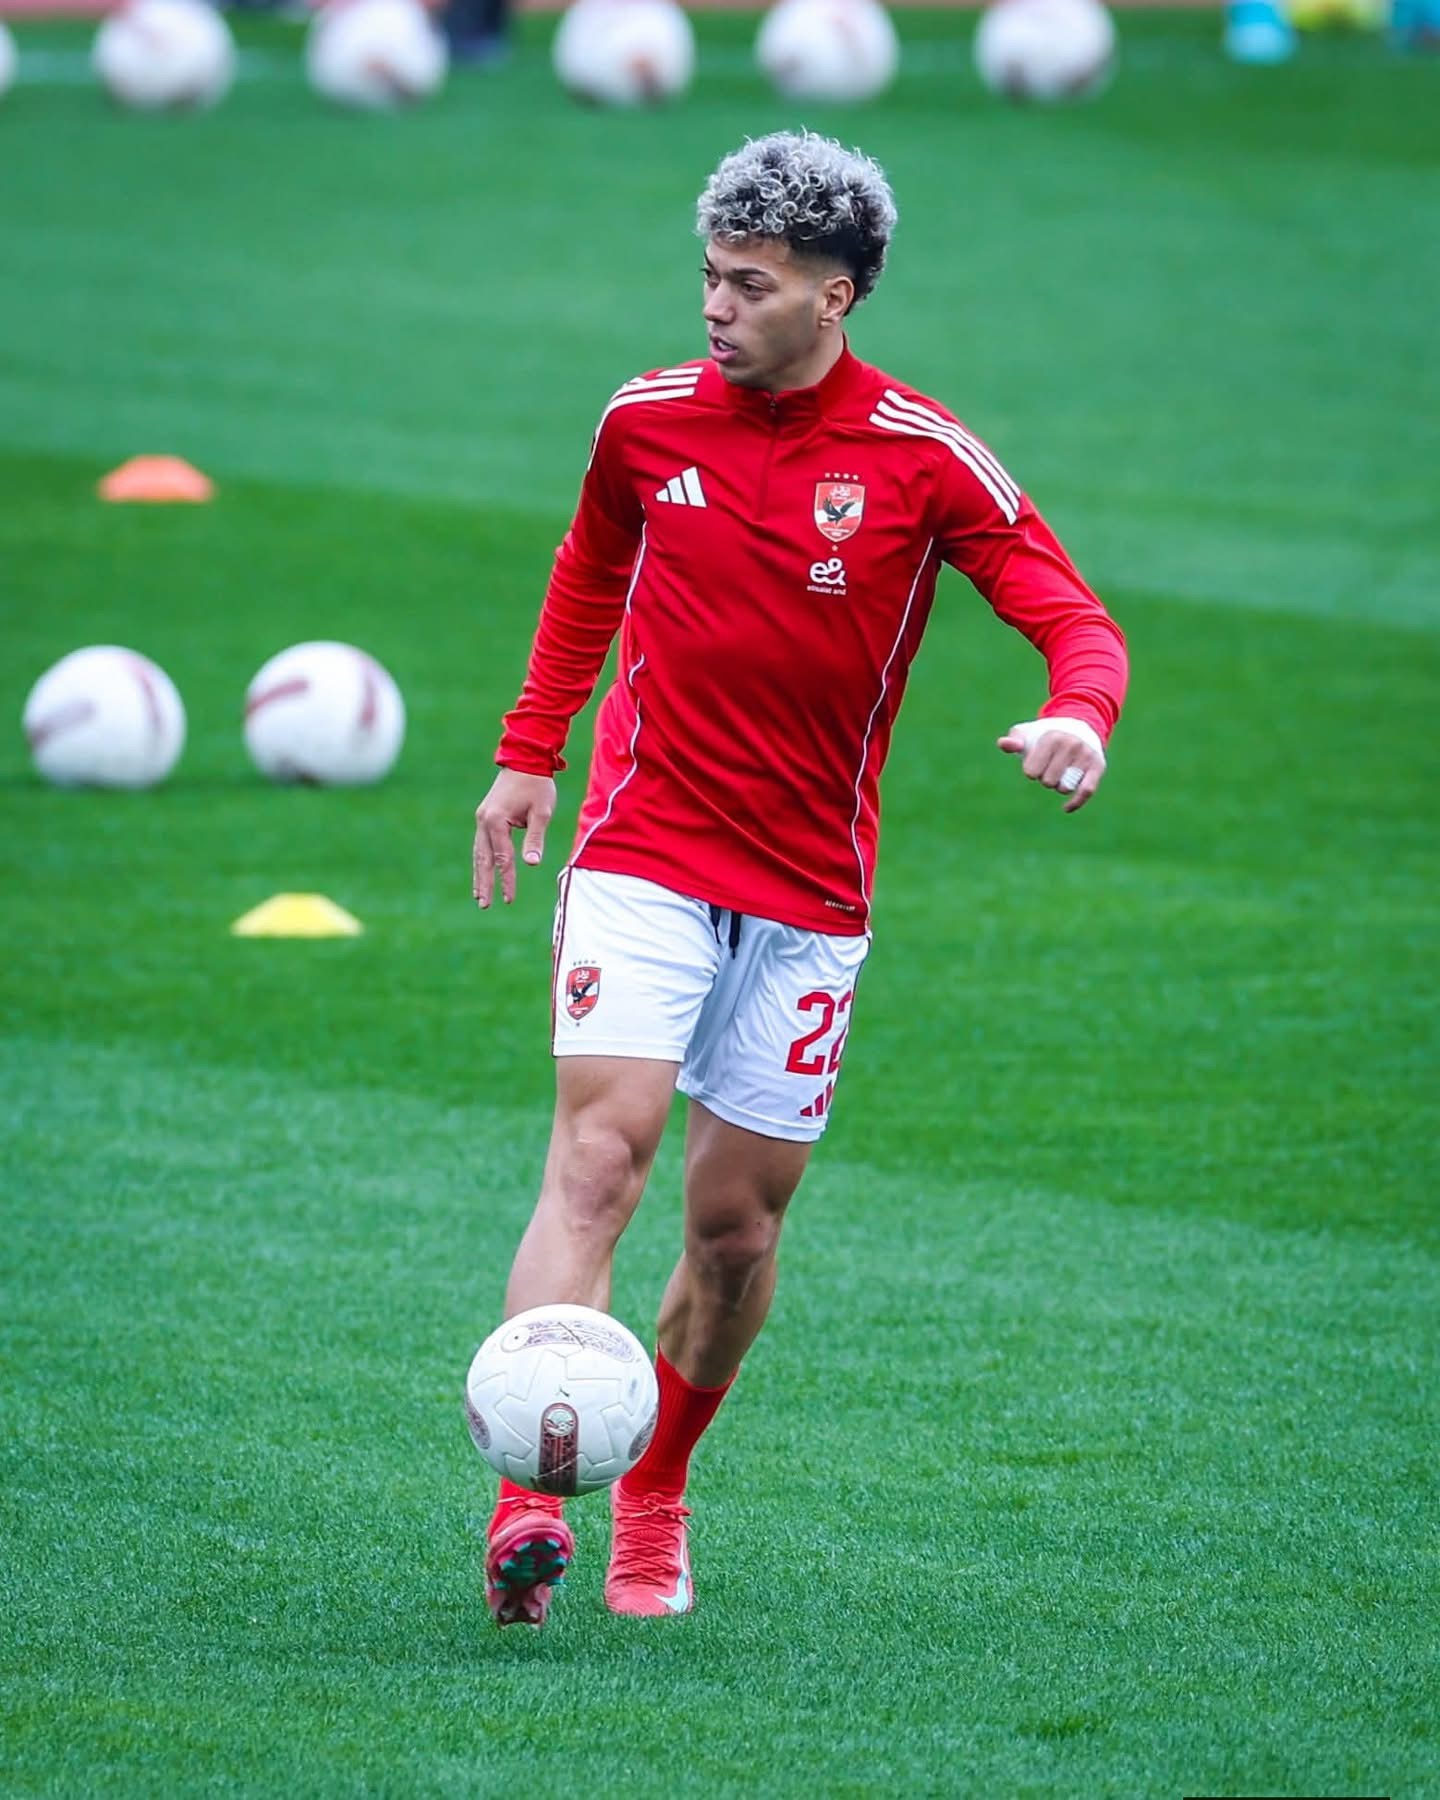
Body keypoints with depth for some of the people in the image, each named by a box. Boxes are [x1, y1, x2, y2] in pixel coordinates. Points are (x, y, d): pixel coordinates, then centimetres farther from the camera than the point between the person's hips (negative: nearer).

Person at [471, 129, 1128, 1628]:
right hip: (641, 859, 0)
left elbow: (1075, 621, -9)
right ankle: (529, 1507, -27)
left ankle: (654, 1501, 26)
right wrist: (529, 753, 18)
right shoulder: (648, 422, 1)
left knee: (737, 1224, 4)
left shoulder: (926, 462, -7)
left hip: (809, 897, 0)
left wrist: (1078, 715, -31)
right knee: (599, 1161, -17)